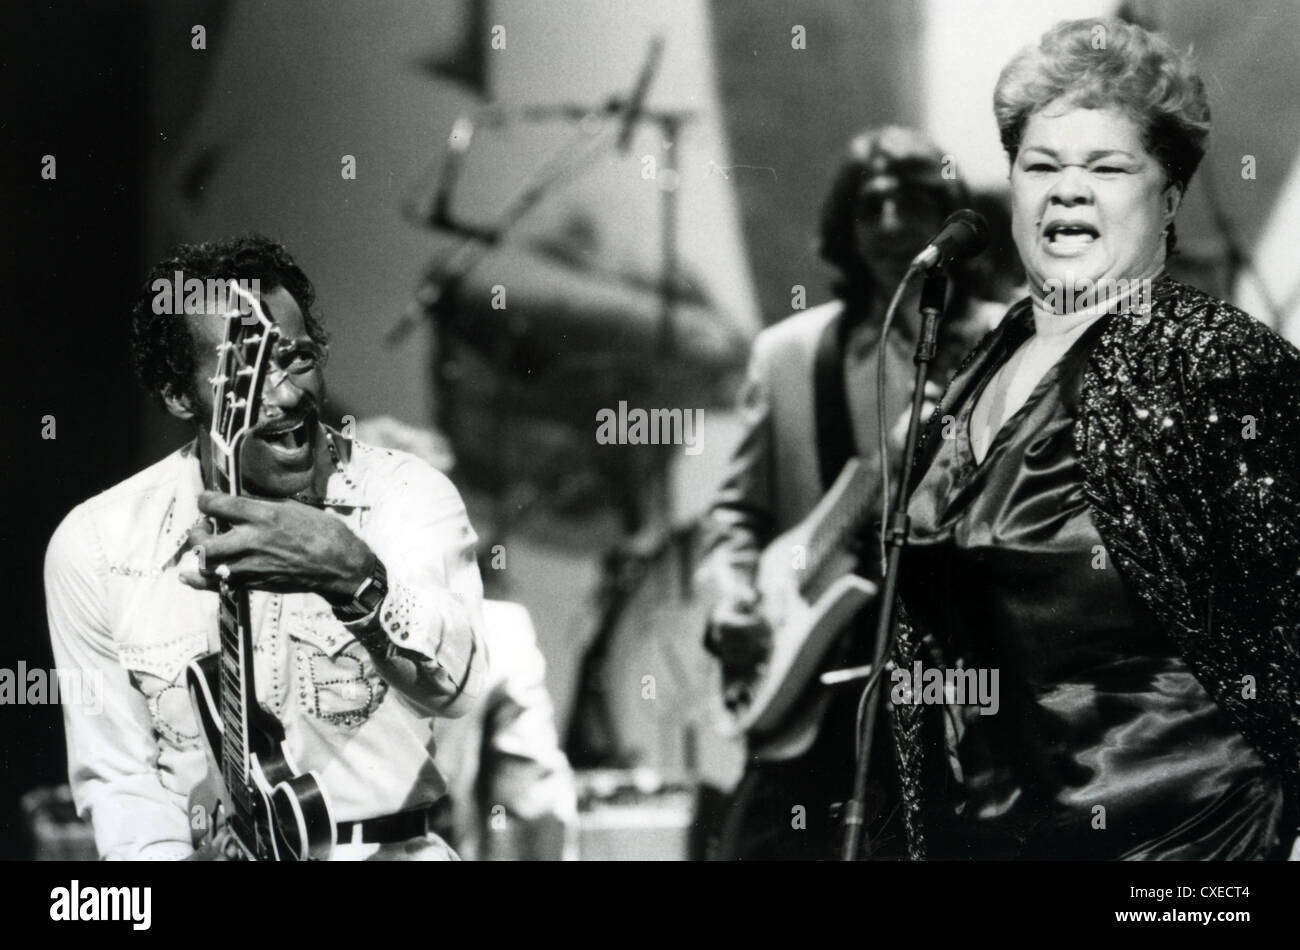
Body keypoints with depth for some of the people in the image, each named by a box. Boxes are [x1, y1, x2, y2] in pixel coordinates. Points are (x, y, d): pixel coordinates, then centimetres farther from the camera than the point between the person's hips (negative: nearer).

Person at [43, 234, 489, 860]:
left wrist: (356, 579, -38)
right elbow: (117, 780, 7)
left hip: (389, 850, -1)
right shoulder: (96, 546, 0)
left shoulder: (408, 496, -3)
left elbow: (452, 683, -21)